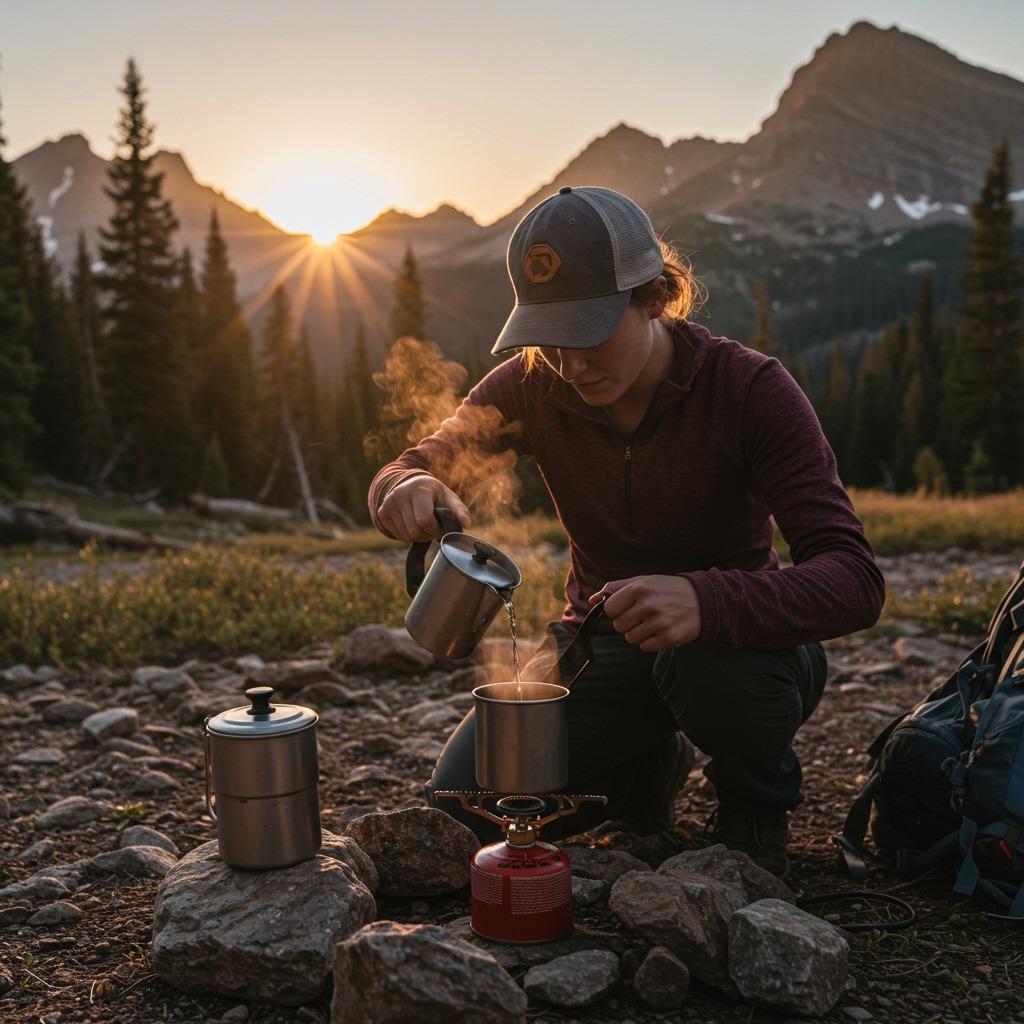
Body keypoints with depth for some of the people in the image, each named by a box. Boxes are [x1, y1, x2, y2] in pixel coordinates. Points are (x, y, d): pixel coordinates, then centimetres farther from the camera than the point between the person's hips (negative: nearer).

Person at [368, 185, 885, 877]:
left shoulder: (752, 390, -22)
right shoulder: (532, 387, -11)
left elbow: (855, 580, -30)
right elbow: (413, 471, -6)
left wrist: (706, 600, -51)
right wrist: (407, 490, -34)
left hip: (732, 634, -3)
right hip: (601, 641, 3)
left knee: (719, 665, -40)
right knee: (466, 805, -17)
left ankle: (755, 813, -2)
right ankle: (649, 762, 14)